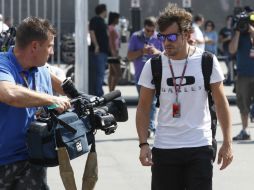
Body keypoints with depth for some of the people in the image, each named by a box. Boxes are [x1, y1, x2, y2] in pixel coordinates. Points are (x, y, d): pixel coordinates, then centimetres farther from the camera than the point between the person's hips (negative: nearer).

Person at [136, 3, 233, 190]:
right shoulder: (153, 66, 0)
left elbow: (221, 103, 3)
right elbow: (143, 107, 5)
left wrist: (227, 142, -2)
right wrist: (143, 144, -6)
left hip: (200, 147, -1)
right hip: (164, 148, 1)